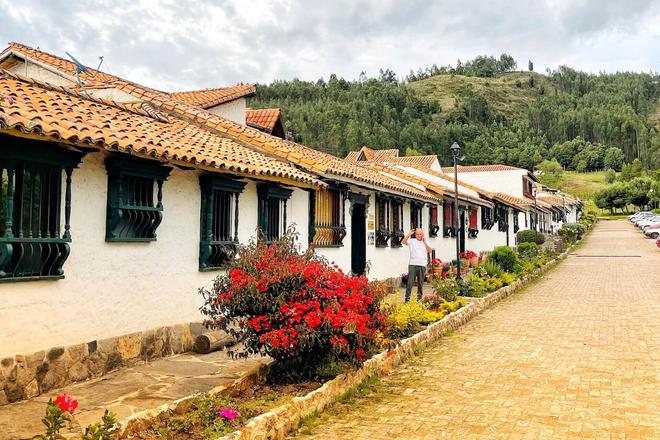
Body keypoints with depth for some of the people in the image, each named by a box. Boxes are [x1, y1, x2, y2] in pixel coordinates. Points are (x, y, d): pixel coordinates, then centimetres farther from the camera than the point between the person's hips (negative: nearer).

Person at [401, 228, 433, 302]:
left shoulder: (425, 242, 13)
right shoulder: (412, 241, 4)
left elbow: (430, 251, 0)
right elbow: (403, 242, -11)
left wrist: (425, 242, -7)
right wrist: (409, 234, -15)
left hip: (422, 265, 3)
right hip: (412, 265, -3)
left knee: (420, 283, 8)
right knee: (410, 282, -8)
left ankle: (419, 298, 17)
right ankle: (407, 299, -5)